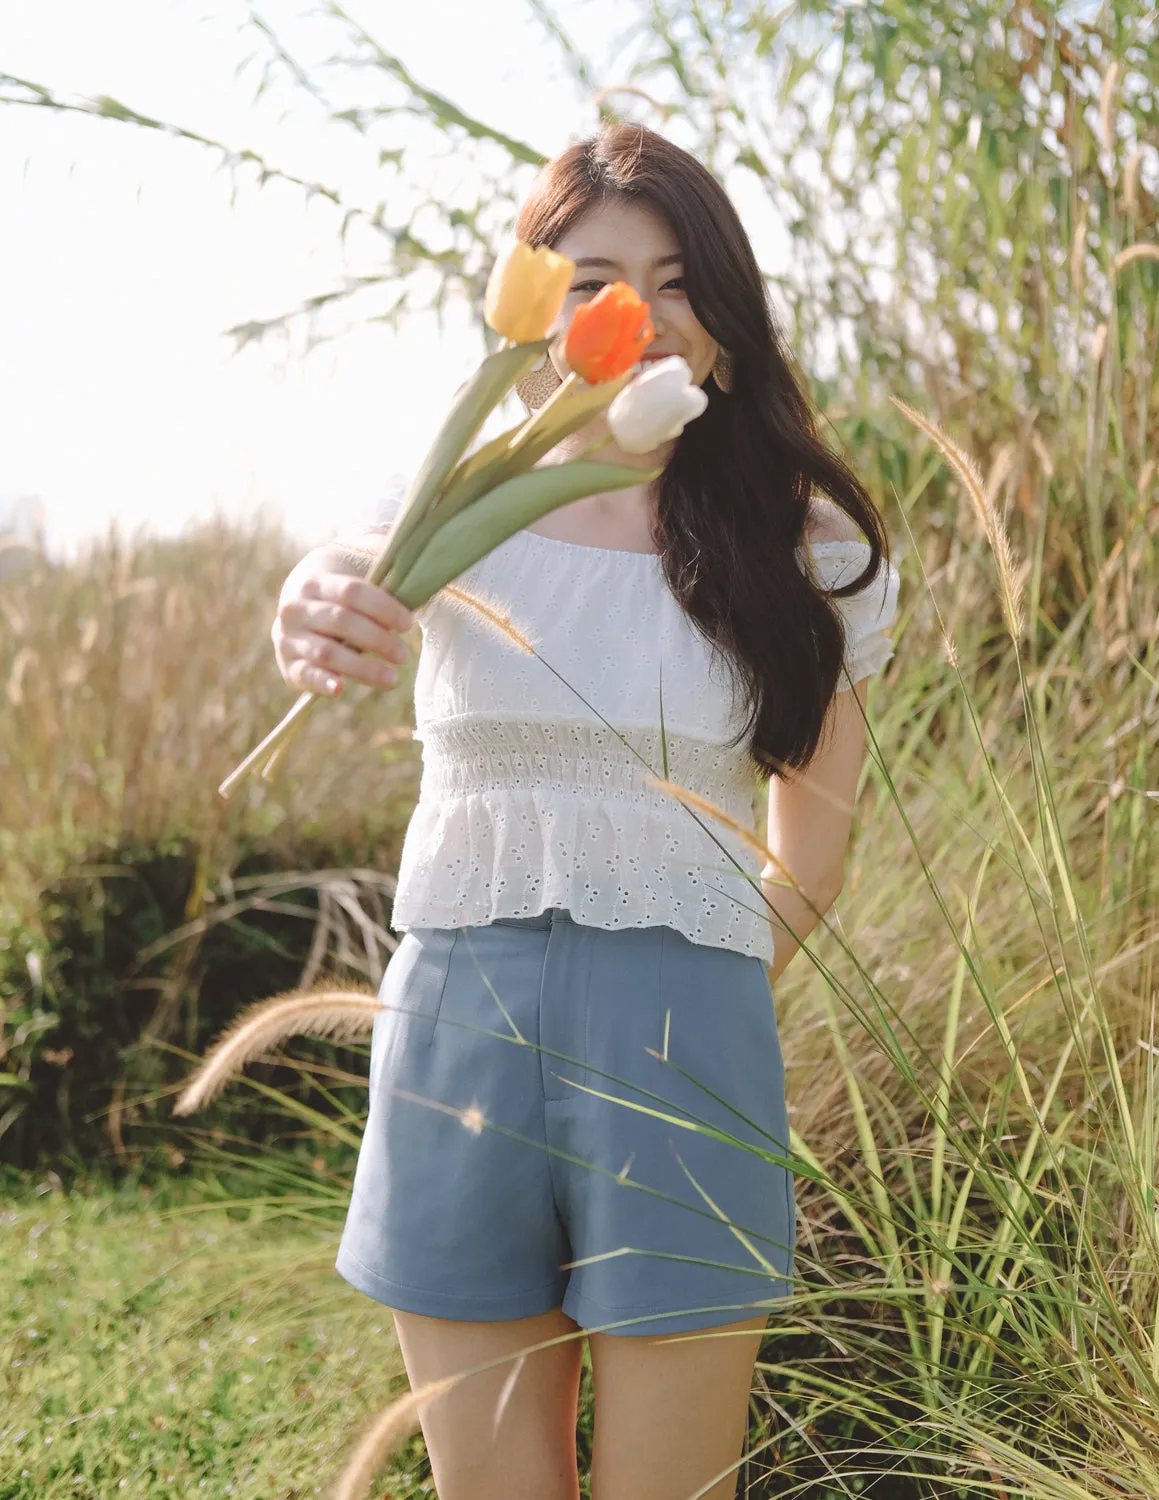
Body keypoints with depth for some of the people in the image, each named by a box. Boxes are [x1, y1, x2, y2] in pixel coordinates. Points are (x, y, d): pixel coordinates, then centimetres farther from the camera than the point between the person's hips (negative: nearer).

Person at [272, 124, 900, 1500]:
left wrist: (680, 1014, 8)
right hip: (451, 1032, 2)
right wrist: (316, 611, -43)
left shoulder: (811, 553, 1)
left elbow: (809, 865, 9)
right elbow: (352, 581, -21)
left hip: (683, 1043, -1)